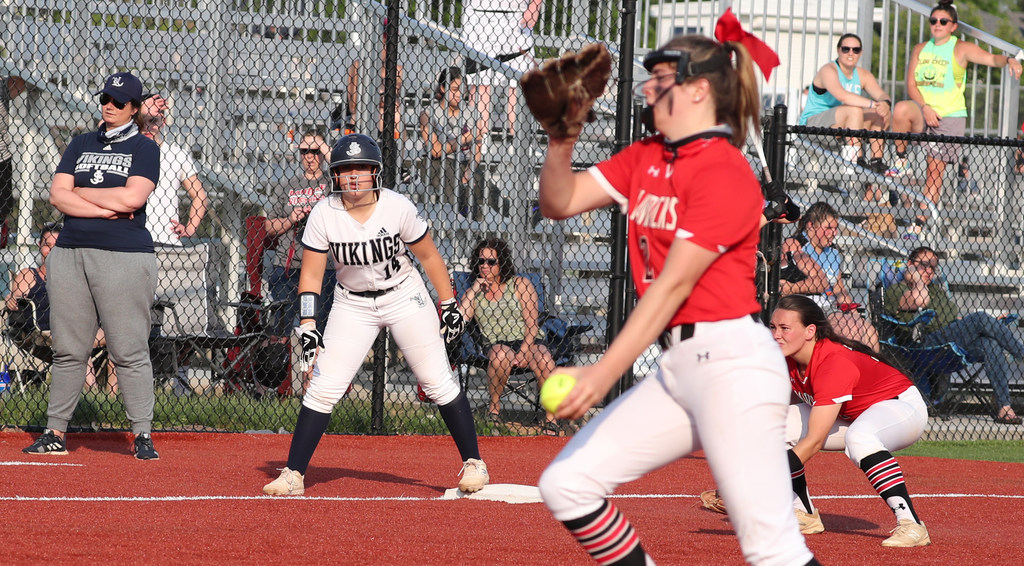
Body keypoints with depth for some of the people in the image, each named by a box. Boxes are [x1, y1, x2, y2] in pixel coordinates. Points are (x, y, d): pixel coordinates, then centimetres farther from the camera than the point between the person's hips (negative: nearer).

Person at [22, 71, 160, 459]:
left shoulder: (144, 148, 5)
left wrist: (80, 193, -1)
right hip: (70, 253, 4)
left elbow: (133, 198, -11)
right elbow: (58, 195, 5)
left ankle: (143, 435, -4)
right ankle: (55, 432, 10)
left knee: (129, 351, -7)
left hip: (124, 256, -4)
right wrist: (105, 209, -8)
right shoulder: (81, 144, 17)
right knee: (68, 350, 5)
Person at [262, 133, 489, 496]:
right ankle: (293, 475, -4)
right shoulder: (324, 214, -14)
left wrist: (450, 305, -2)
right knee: (322, 388, -9)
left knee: (439, 382, -3)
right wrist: (308, 324, -19)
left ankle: (473, 463, 11)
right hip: (353, 304, 1)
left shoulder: (397, 208, -16)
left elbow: (428, 256, -3)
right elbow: (311, 274, -9)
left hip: (405, 298, -1)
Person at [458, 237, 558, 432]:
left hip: (527, 343, 0)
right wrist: (474, 291, -3)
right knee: (500, 354, -37)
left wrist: (523, 352, -15)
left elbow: (532, 323, 0)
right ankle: (494, 406, -17)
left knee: (543, 360, -34)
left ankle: (551, 419, -25)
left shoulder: (520, 284, 9)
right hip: (496, 344, 0)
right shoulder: (473, 292, 15)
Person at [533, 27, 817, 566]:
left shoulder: (726, 173, -13)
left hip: (731, 364, -9)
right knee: (565, 484, 4)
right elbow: (559, 202, 10)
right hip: (676, 365, 9)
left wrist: (604, 373, -23)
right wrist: (561, 143, -11)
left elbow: (673, 285, -18)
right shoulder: (645, 158, 15)